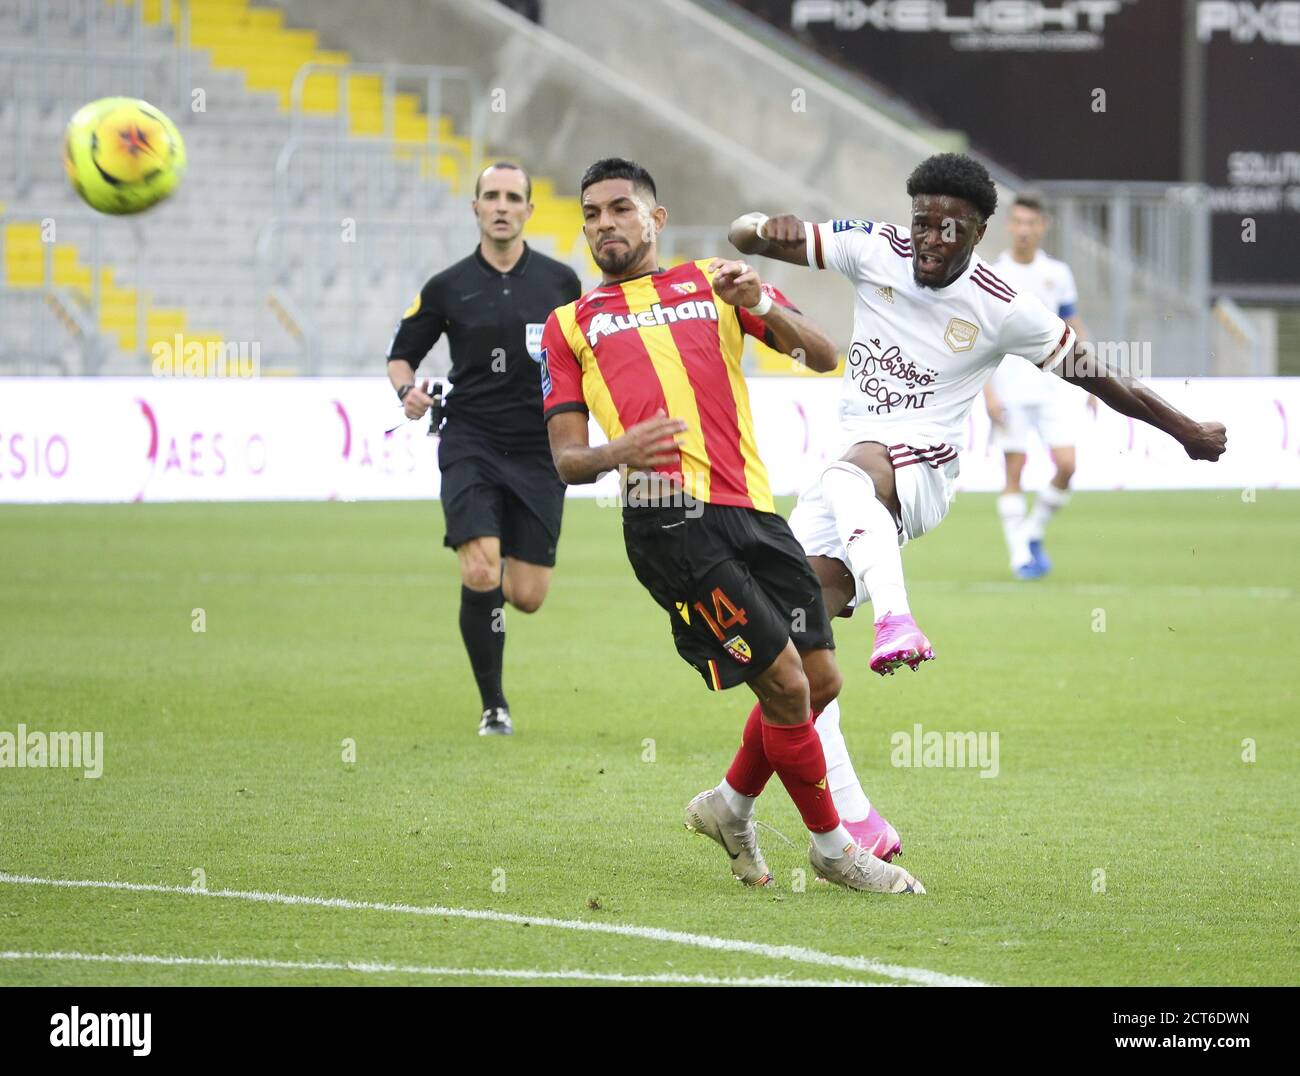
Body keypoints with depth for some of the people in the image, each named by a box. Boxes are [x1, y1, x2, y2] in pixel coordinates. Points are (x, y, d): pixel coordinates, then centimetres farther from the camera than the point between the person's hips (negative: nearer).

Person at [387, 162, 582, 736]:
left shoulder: (561, 281, 5)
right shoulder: (448, 287, 2)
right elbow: (401, 353, 12)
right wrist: (407, 390, -9)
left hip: (539, 451, 1)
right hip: (470, 445, -1)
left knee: (526, 596, -2)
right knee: (481, 575, -19)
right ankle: (493, 705, -2)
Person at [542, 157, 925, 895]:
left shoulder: (713, 283, 21)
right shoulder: (570, 326, 17)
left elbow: (824, 356, 11)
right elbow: (566, 458, 11)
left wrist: (763, 308, -8)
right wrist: (614, 454, -12)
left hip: (753, 509, 4)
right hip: (672, 519, -4)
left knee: (821, 680, 5)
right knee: (787, 685, -11)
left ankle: (731, 806, 30)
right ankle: (831, 845, 7)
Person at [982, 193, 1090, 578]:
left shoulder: (1057, 274, 8)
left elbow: (1075, 329, 15)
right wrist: (988, 392, -9)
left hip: (1053, 386, 2)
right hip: (1010, 390, -2)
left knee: (1066, 464, -9)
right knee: (1014, 471, -4)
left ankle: (1034, 533, 11)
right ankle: (1019, 556, 2)